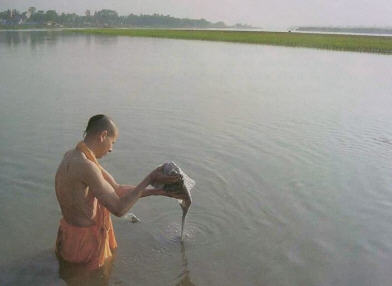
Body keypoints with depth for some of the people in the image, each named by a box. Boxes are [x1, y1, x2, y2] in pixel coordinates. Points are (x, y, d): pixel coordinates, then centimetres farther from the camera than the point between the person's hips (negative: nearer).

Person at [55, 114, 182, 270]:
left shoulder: (72, 155, 0)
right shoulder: (85, 166, -32)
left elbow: (116, 189, 0)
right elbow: (119, 209, -30)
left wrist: (156, 191, -2)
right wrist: (150, 179, -25)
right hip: (85, 244, -8)